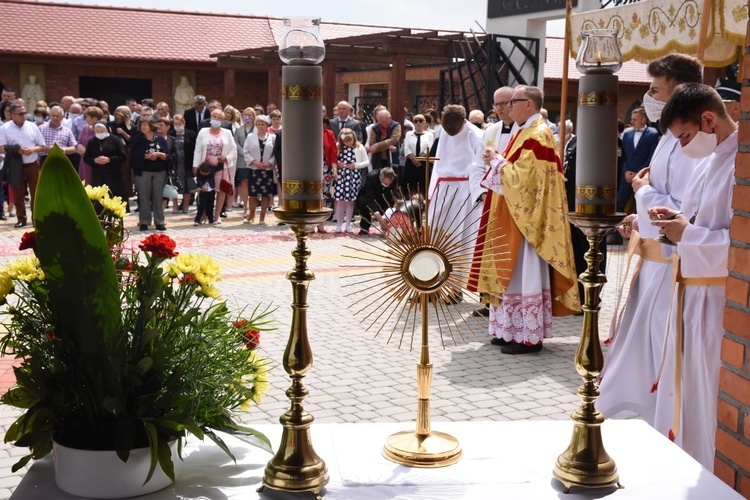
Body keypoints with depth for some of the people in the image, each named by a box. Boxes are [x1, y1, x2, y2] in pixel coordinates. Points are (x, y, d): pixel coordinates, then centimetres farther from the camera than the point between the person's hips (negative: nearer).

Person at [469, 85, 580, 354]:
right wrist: (497, 161, 5)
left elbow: (520, 178, -22)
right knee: (514, 272, 12)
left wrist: (496, 160, -9)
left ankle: (529, 336, 1)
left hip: (526, 218, -10)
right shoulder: (526, 132, 15)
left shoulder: (536, 135, -16)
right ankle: (514, 330, 19)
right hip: (515, 216, 10)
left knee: (524, 273, -6)